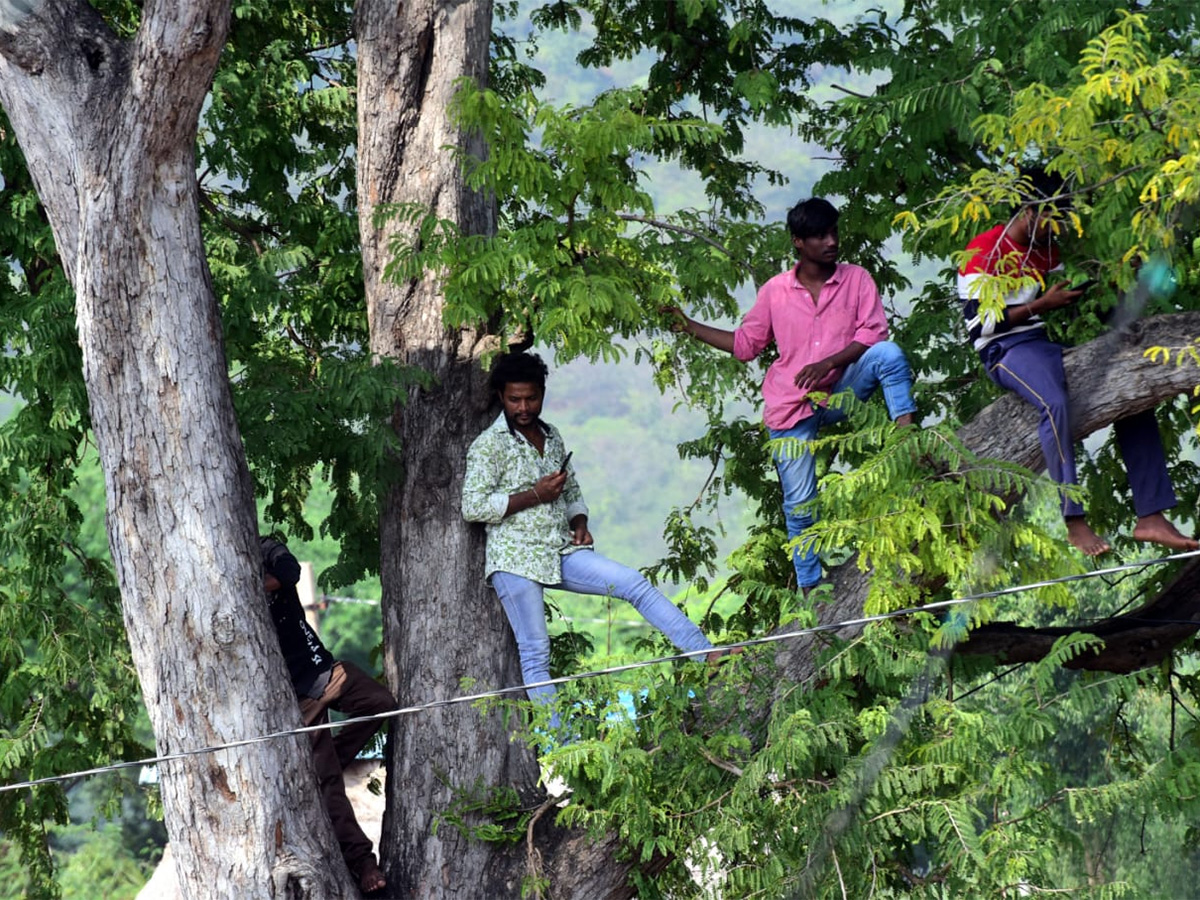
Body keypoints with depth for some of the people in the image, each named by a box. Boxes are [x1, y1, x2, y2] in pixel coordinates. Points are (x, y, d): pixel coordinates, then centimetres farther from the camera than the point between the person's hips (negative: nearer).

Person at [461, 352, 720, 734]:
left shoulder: (552, 438, 16)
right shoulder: (488, 445, -4)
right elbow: (472, 506, -13)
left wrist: (579, 524, 6)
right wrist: (535, 495, -14)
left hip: (561, 552, 5)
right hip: (515, 559, -5)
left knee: (635, 584, -9)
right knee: (535, 653, -7)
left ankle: (707, 655, -11)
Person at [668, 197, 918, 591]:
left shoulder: (856, 279, 2)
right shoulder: (775, 291, 4)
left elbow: (873, 333, -8)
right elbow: (746, 343, 16)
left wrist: (828, 363, -22)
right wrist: (690, 327, 9)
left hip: (841, 391, -1)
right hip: (791, 407, 1)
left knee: (888, 353, -28)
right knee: (799, 503, -3)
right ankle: (810, 589, 7)